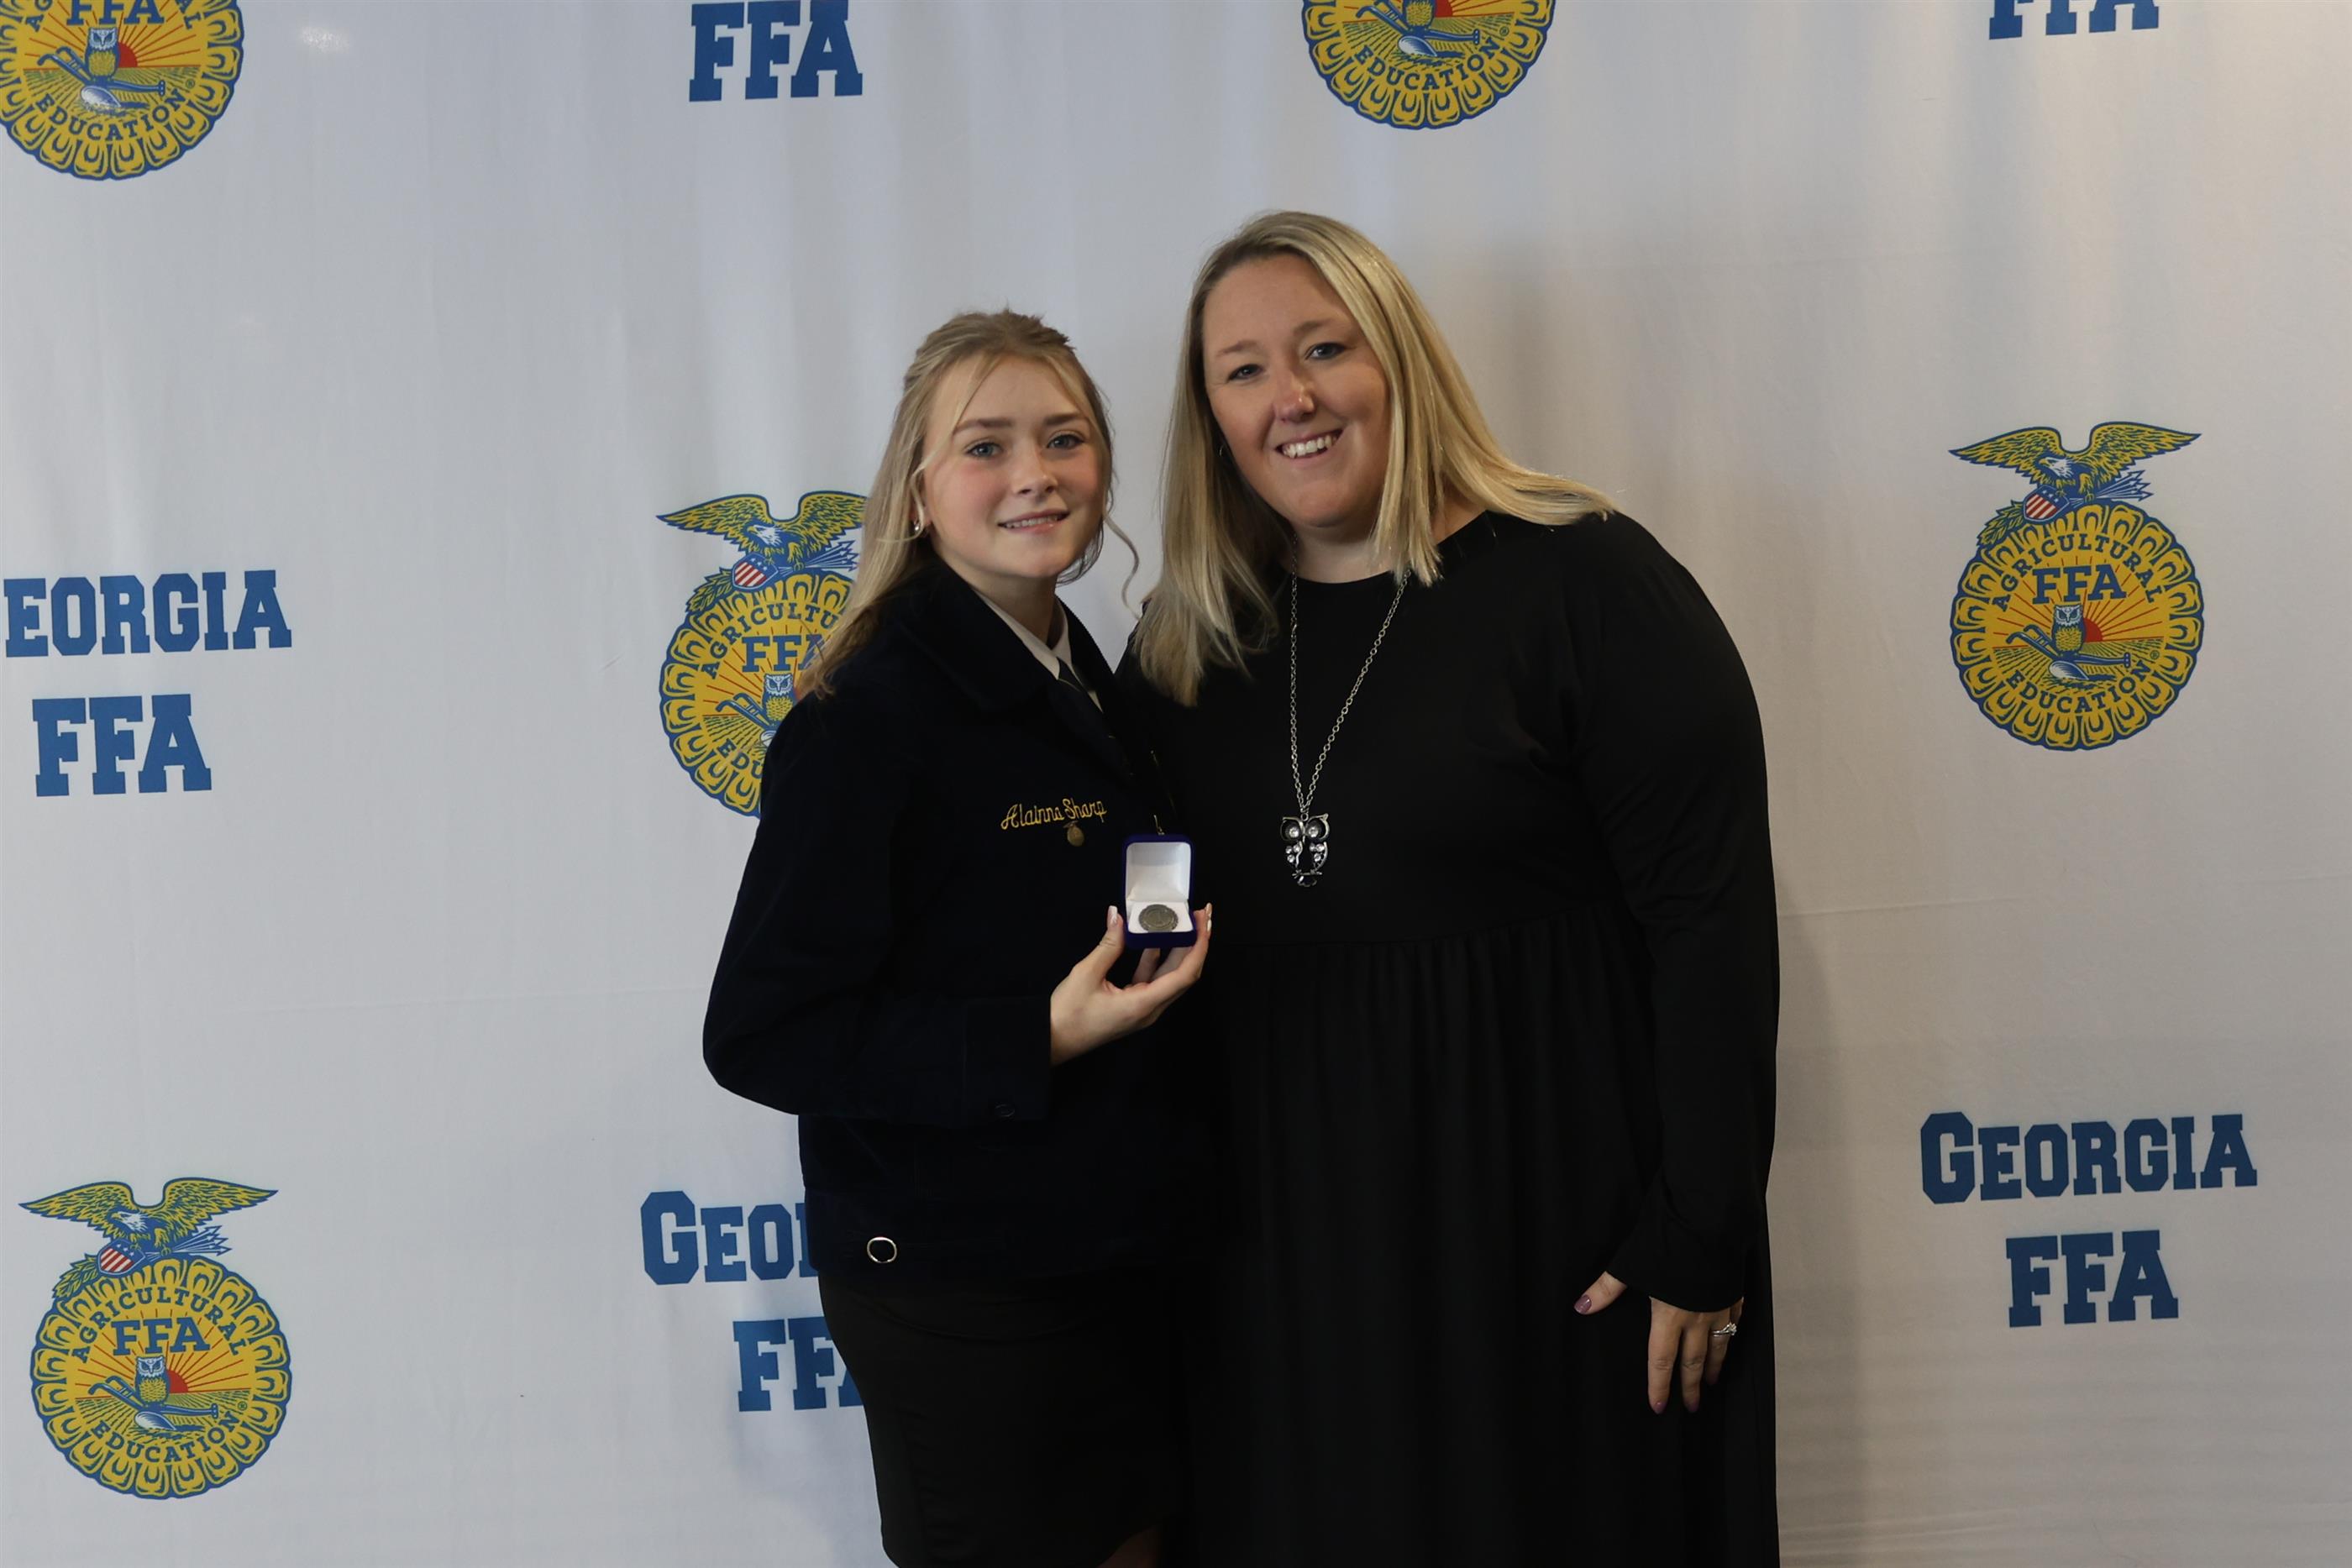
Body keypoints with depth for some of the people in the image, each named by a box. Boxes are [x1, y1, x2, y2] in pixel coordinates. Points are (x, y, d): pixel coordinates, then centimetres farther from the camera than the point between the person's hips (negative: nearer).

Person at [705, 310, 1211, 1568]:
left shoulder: (1090, 685, 7)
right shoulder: (869, 718, -18)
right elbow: (758, 1035, -20)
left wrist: (1168, 966, 2)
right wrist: (1040, 1037, -25)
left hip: (1116, 1251, 8)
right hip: (952, 1285, -7)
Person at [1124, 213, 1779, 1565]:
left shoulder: (1583, 580, -11)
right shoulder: (1188, 645, 5)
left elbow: (1714, 923, -13)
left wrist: (1699, 1241, -15)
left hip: (1549, 1200, -4)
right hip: (1286, 1228, 5)